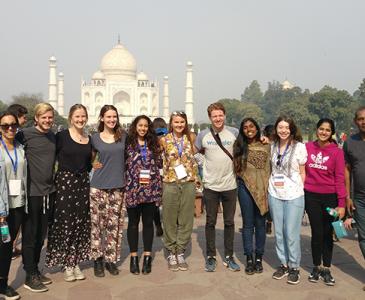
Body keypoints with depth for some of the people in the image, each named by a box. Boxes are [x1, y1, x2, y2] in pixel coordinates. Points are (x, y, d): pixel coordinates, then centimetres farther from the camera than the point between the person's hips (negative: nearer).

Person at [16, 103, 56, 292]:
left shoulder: (53, 136, 10)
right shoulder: (26, 134, -10)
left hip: (49, 192, 6)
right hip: (31, 192, -6)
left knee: (41, 236, 15)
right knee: (29, 236, 4)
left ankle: (35, 270, 30)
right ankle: (30, 277, 16)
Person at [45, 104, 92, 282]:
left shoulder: (89, 139, 11)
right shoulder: (61, 136, -5)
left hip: (83, 183, 5)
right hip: (64, 181, -5)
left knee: (80, 223, 8)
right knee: (64, 222, -1)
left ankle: (75, 262, 21)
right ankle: (65, 264, 14)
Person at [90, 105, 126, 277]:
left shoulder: (123, 136, 5)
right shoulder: (95, 138, 4)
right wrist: (98, 165, -1)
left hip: (118, 186, 1)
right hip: (98, 186, -1)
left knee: (114, 224, 6)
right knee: (97, 224, 1)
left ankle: (111, 259, 19)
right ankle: (97, 260, 15)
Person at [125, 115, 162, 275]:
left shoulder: (154, 144, 9)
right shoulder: (128, 143, 2)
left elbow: (159, 164, 11)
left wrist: (159, 187, 5)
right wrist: (123, 185, -5)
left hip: (151, 189, 2)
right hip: (132, 189, -2)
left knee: (148, 222, 7)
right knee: (133, 223, 7)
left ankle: (147, 257, 17)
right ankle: (133, 257, 17)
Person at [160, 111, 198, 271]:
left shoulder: (190, 139, 6)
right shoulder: (164, 140, 0)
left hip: (188, 183, 2)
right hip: (170, 183, -2)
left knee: (186, 220, 6)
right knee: (170, 220, 4)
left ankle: (181, 252, 19)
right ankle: (171, 253, 19)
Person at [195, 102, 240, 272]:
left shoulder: (234, 133, -3)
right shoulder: (203, 135, -2)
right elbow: (196, 151, 14)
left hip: (230, 185, 1)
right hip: (210, 186, 0)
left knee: (229, 222, 10)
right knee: (211, 222, 9)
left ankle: (228, 257, 24)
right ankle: (211, 257, 22)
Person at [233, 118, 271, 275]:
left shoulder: (266, 146, 4)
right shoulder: (239, 146, 4)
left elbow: (271, 167, 5)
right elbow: (236, 168, 6)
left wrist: (269, 188, 1)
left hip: (263, 189, 0)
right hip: (245, 187, 0)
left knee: (260, 224, 8)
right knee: (248, 224, 6)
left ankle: (259, 258, 21)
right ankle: (249, 259, 16)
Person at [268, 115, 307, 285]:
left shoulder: (299, 147, -4)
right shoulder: (272, 147, 6)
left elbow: (302, 173, 1)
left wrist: (299, 190, -4)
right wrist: (272, 184, 3)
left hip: (294, 196, -4)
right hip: (275, 195, 4)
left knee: (291, 233, 0)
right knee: (279, 232, 11)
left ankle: (294, 267, 17)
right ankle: (284, 264, 26)